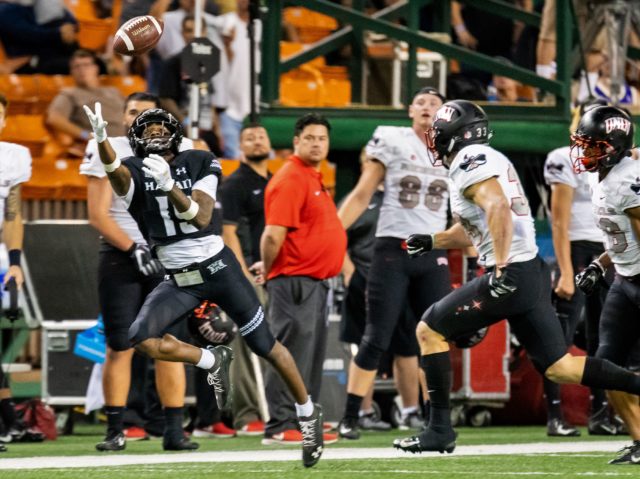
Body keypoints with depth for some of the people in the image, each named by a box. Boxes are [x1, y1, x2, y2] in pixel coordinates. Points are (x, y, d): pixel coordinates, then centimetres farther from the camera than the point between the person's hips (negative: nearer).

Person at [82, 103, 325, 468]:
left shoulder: (199, 164, -5)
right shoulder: (134, 172, -4)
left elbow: (201, 218, -19)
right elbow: (114, 170, -30)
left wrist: (169, 187, -35)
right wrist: (101, 139, -52)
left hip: (218, 268, -2)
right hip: (179, 280, 2)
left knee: (266, 346, 2)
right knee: (142, 339, -20)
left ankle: (308, 413, 23)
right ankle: (213, 362, 4)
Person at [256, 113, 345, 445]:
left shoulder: (313, 178, 18)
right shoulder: (290, 179, -14)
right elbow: (274, 235, -19)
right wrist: (268, 271, -6)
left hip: (315, 281, 10)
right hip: (295, 281, -10)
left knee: (311, 357, 13)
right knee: (291, 355, -9)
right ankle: (279, 427, -8)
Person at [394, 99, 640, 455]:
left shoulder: (470, 160, -9)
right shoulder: (487, 160, 21)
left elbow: (498, 209, -25)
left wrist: (501, 268, -30)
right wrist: (432, 242, 30)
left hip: (511, 275, -9)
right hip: (533, 274, 9)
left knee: (429, 330, 3)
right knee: (558, 367, 13)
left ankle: (440, 430, 4)